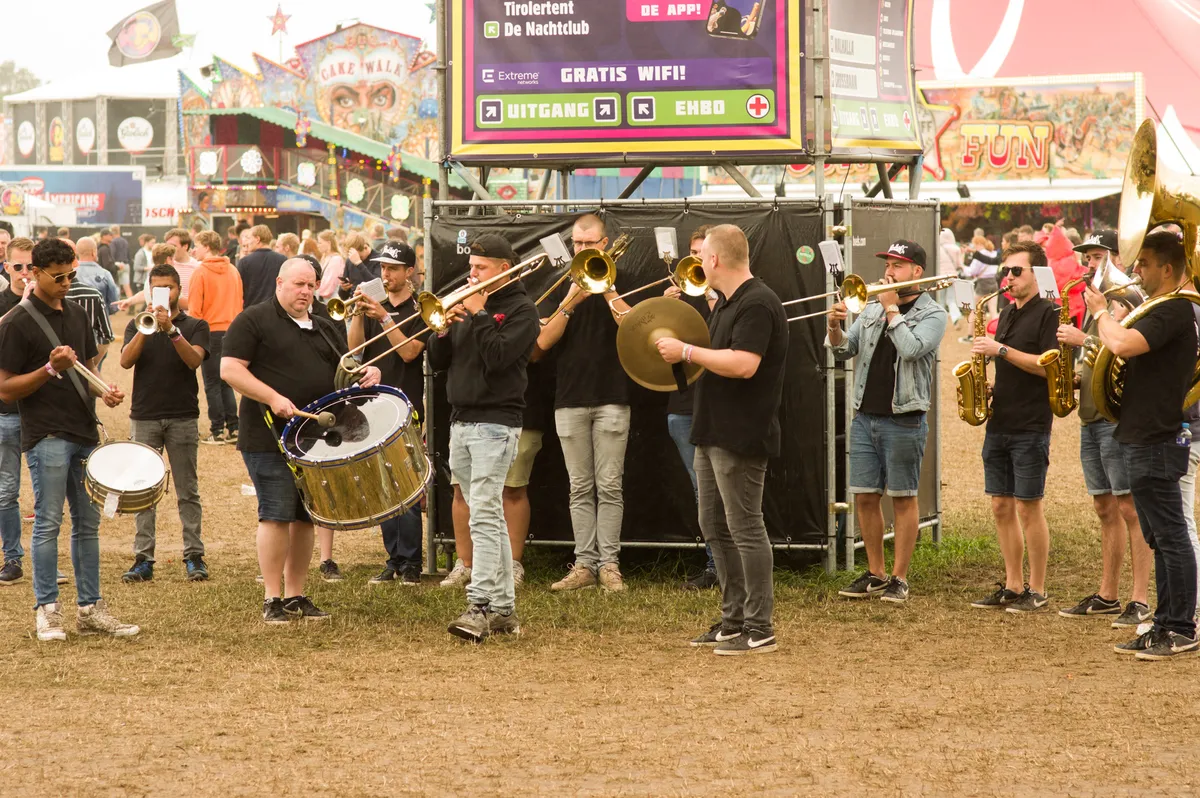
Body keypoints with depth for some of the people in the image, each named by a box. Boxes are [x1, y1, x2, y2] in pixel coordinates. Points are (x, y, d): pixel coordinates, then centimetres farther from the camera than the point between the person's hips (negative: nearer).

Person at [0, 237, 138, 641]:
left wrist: (105, 392, 2)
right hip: (47, 436, -7)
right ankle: (47, 611, 4)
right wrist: (51, 369, -22)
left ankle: (89, 607, 15)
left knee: (88, 521, 9)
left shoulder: (76, 314, 12)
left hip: (84, 432, 7)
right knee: (48, 523, -3)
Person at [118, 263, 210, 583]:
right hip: (144, 418, 1)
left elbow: (194, 359, -13)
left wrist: (171, 330, -24)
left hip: (182, 418, -1)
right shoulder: (137, 325, 10)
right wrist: (146, 328, -18)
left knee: (188, 492, 1)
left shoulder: (195, 326, 6)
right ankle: (143, 559, 3)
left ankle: (194, 557, 4)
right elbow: (125, 361, -7)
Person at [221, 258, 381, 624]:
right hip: (270, 439, -6)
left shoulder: (325, 329, 19)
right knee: (277, 515, -7)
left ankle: (296, 595, 16)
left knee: (306, 517, 8)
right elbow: (229, 369, -11)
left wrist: (367, 374, 0)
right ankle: (272, 599, 0)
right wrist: (273, 397, -21)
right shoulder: (254, 320, -3)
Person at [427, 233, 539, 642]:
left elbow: (497, 356, -18)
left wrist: (478, 314, -13)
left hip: (495, 422, -8)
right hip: (461, 421, 8)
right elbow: (438, 361, 15)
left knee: (484, 514, -17)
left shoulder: (521, 309, -4)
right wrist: (446, 328, -3)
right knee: (490, 518, 10)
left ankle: (479, 607, -23)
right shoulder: (469, 304, 18)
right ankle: (504, 609, 14)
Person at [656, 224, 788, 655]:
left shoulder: (757, 304, -17)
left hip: (741, 437, -11)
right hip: (713, 432, 11)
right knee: (715, 527, 14)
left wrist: (687, 351, -21)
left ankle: (760, 630, -3)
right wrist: (685, 353, 9)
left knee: (745, 529, -7)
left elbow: (743, 364, -28)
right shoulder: (725, 303, 16)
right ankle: (734, 620, 22)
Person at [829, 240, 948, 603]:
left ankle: (899, 577, 8)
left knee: (903, 499, 2)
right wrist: (835, 327, -9)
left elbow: (910, 348, -21)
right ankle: (875, 574, 18)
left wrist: (892, 308, -12)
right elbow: (844, 350, 10)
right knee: (865, 497, 7)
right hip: (865, 417, 5)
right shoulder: (873, 308, 12)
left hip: (904, 420, -5)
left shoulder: (932, 314, -4)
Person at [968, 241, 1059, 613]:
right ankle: (1012, 586, 15)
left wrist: (1001, 350, -20)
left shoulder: (1048, 314, -8)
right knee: (1001, 506, 8)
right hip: (999, 424, 8)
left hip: (1030, 427, -8)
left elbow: (1048, 366, -18)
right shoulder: (1007, 315, 16)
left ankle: (1037, 590, 3)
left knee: (1028, 506, -4)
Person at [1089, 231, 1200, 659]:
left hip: (1157, 442, -11)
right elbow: (1126, 349, 22)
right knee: (1160, 539, 14)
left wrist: (1101, 312, -14)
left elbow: (1122, 345, -31)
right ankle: (1165, 625, 21)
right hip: (1143, 438, 11)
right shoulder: (1162, 309, 16)